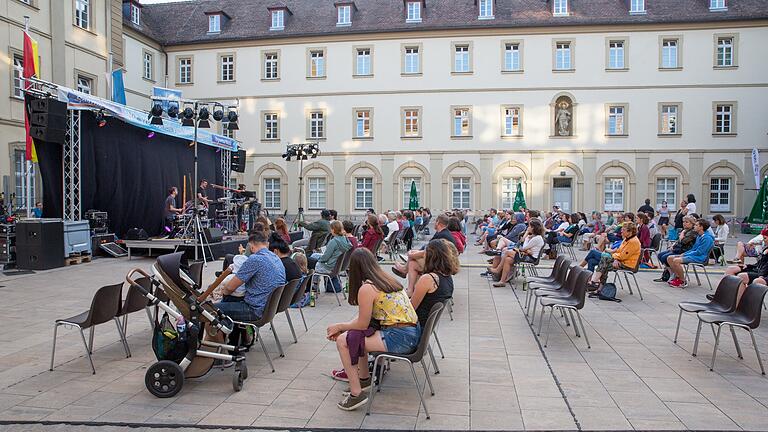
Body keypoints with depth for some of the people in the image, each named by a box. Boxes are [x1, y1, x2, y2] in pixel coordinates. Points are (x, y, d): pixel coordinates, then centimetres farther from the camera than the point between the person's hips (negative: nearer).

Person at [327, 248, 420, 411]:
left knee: (343, 341, -6)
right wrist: (342, 328, 13)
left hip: (399, 338, -10)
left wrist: (339, 326, 8)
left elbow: (362, 324, -8)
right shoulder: (386, 279, 12)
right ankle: (364, 379, 32)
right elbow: (364, 317, 17)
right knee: (354, 333, 23)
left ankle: (356, 394, -1)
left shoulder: (366, 288, -15)